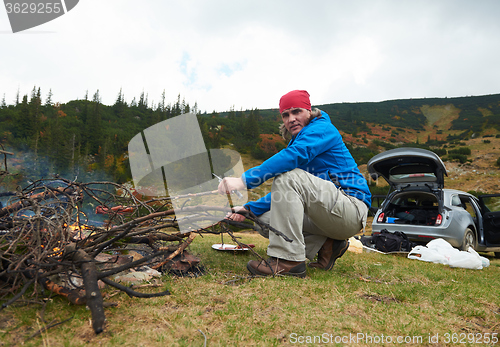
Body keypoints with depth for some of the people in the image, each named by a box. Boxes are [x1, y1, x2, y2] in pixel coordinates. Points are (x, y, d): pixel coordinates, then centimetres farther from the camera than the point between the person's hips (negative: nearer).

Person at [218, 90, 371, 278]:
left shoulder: (322, 129, -7)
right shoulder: (296, 142, 18)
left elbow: (294, 155, -30)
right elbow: (284, 194, 16)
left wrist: (245, 179, -34)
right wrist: (249, 209, 5)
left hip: (352, 209, -9)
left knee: (289, 177, -27)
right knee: (265, 220, 2)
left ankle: (289, 259, -25)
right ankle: (326, 245, 0)